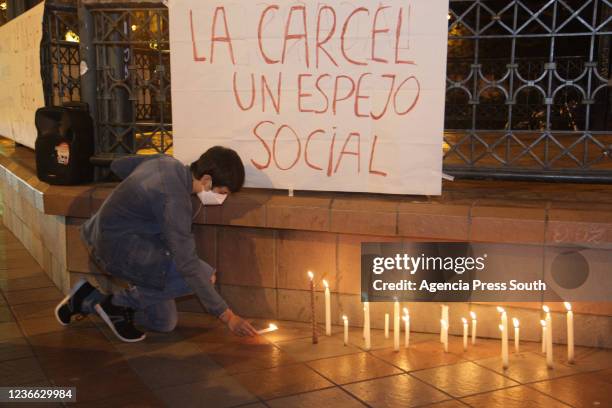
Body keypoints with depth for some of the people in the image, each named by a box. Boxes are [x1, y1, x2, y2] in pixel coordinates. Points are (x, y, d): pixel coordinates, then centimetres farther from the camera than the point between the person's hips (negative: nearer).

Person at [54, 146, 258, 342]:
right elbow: (188, 264, -27)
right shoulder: (174, 200, -26)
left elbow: (117, 165, 16)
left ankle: (87, 299, 17)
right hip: (118, 247, -9)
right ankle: (118, 304, -6)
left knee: (165, 322, 10)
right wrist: (227, 316, -23)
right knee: (204, 275, -21)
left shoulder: (166, 161, -1)